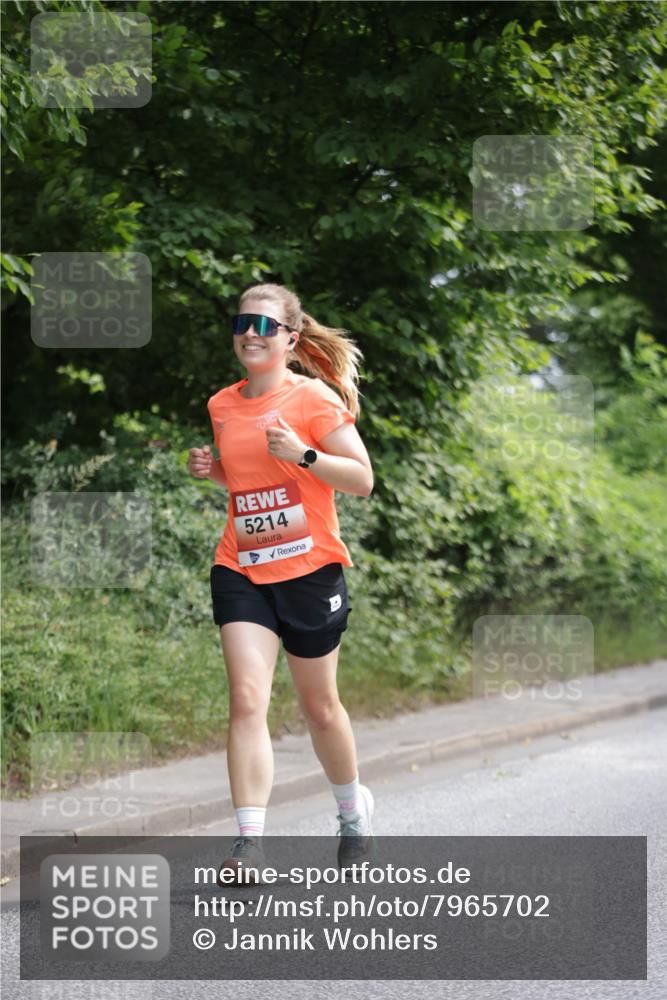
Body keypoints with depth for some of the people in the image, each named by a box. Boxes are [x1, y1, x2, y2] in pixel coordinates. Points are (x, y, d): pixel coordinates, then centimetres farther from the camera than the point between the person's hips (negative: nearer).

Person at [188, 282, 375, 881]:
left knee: (319, 705, 11)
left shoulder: (315, 398, -8)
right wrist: (212, 470, 3)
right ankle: (250, 840, -16)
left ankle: (354, 809, 38)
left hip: (310, 569, -3)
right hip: (240, 570, 3)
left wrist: (304, 454, -23)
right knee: (247, 699, -14)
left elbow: (362, 479, -9)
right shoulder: (223, 406, 8)